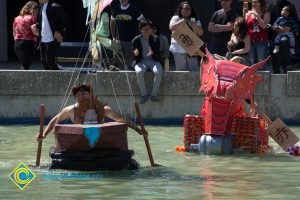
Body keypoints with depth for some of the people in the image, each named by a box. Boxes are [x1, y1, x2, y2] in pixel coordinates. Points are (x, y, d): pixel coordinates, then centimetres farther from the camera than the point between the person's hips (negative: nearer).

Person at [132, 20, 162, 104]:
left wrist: (153, 53, -29)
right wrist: (135, 54, -22)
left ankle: (154, 94, -20)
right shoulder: (136, 40, 0)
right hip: (141, 61, 0)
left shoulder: (155, 39, 1)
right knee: (139, 72, -35)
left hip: (153, 61, 0)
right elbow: (135, 58, 3)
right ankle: (143, 94, -21)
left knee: (158, 72, -33)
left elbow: (158, 55, -4)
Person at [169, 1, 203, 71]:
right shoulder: (176, 18, 7)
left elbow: (200, 33, 7)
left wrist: (195, 26, -12)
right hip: (179, 49, -2)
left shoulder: (195, 20, 14)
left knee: (195, 70, -4)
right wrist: (182, 21, -14)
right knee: (181, 70, -2)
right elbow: (171, 27, -11)